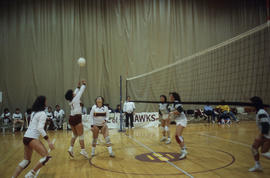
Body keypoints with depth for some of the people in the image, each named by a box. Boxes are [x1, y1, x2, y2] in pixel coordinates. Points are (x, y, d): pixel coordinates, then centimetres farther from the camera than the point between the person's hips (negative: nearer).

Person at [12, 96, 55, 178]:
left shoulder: (34, 113, 16)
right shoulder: (42, 113, -9)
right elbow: (40, 128, -19)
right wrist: (48, 140, -22)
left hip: (26, 137, 9)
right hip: (32, 138, -9)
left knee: (26, 160, 18)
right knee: (47, 157, -11)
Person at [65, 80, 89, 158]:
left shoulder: (70, 100, 8)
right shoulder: (76, 98, -10)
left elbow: (76, 93, 25)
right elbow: (81, 91, 1)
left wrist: (78, 87, 31)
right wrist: (84, 84, 15)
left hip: (71, 118, 8)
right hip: (77, 118, -7)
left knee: (75, 134, 18)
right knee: (81, 135, -1)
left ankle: (71, 148, 10)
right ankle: (83, 150, 1)